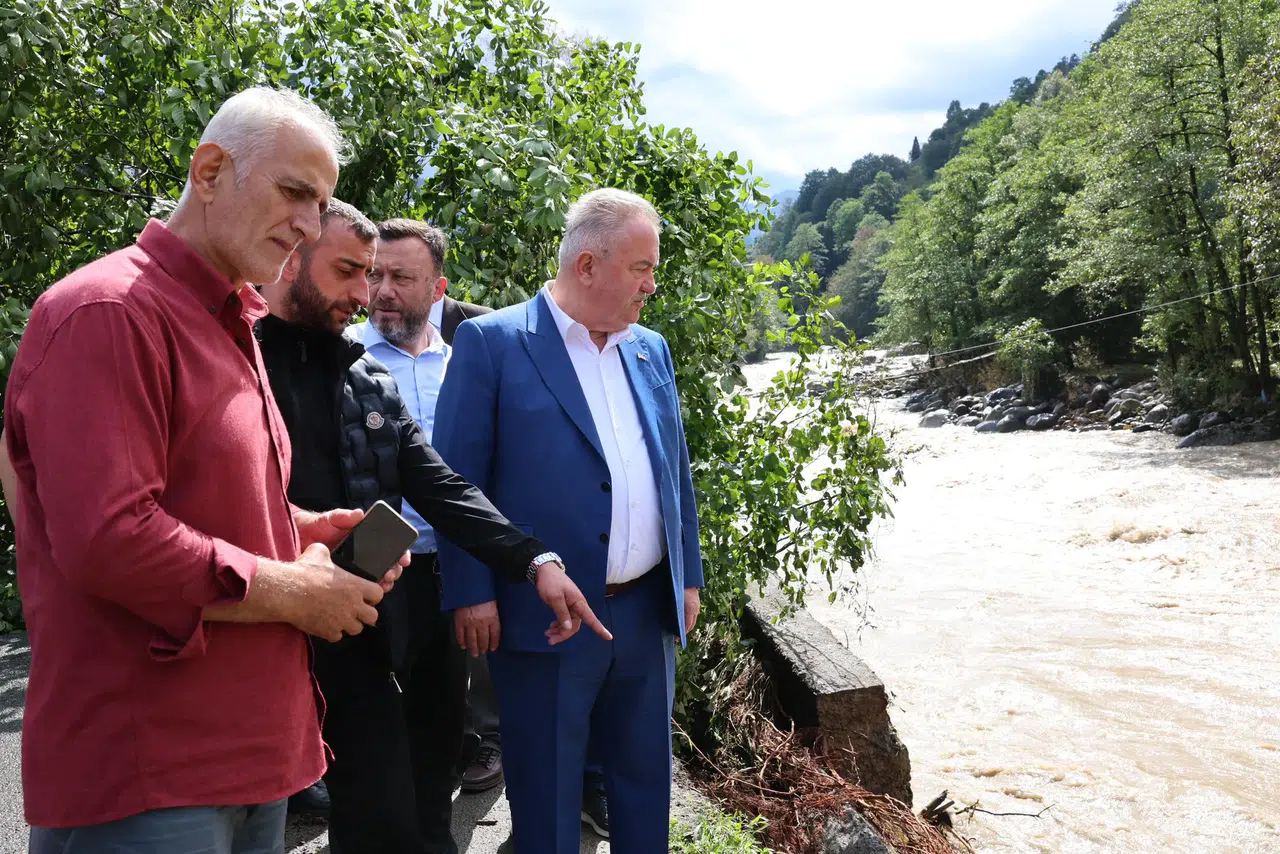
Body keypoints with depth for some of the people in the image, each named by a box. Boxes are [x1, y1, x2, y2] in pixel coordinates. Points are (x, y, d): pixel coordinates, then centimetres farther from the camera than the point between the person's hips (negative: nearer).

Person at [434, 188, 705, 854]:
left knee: (645, 778, 19)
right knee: (547, 798, 10)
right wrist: (471, 594, -12)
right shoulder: (491, 342, -8)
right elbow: (457, 478, -9)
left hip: (648, 613, 6)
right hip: (544, 617, -5)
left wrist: (688, 575, 13)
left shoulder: (650, 350, 10)